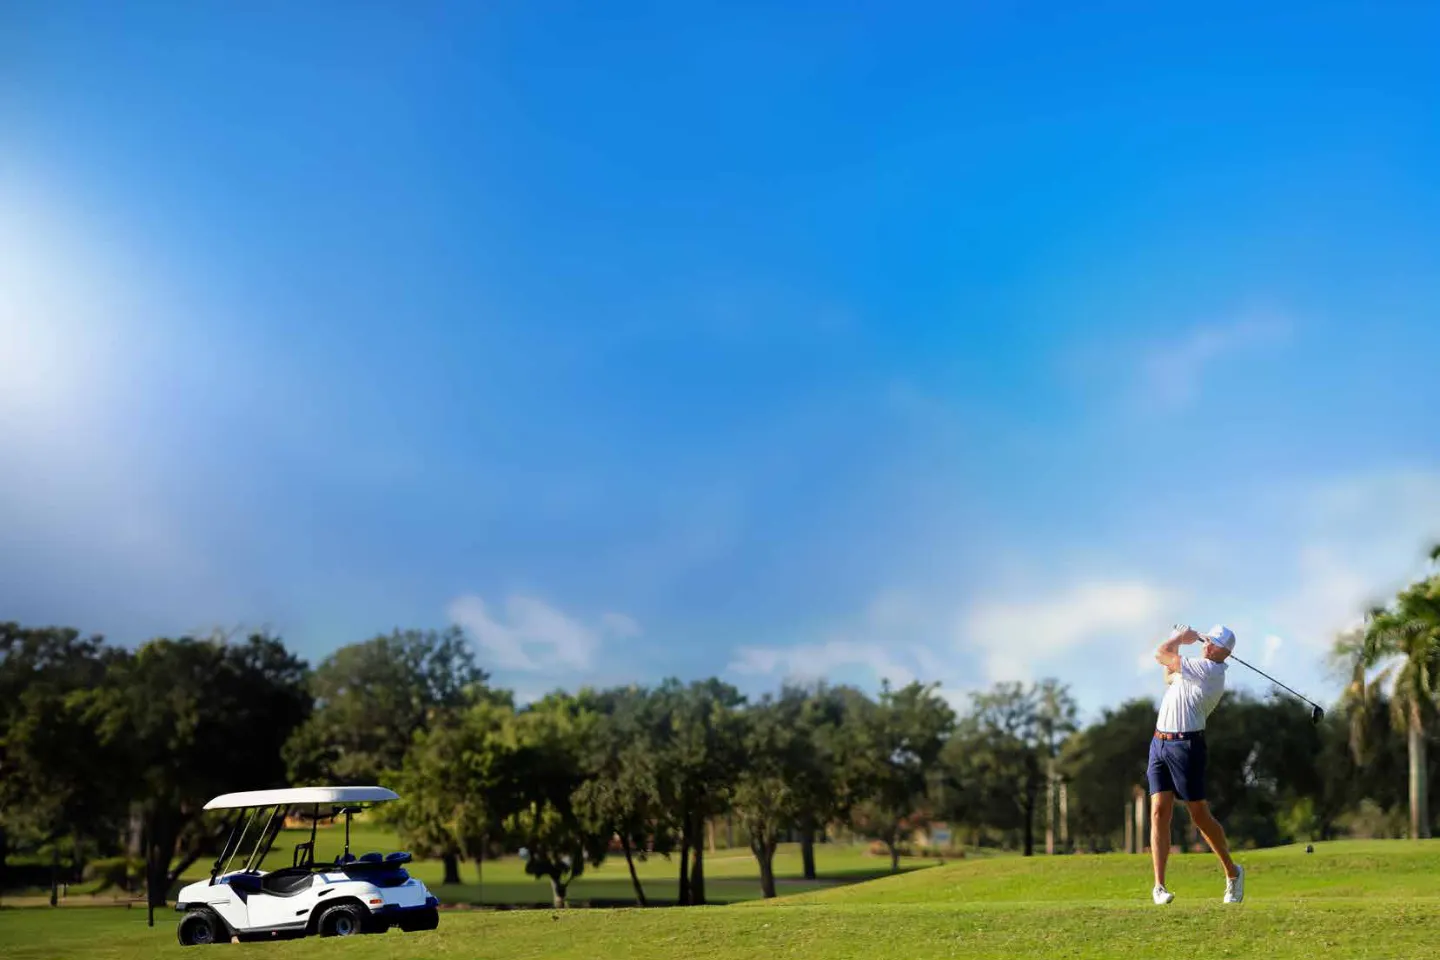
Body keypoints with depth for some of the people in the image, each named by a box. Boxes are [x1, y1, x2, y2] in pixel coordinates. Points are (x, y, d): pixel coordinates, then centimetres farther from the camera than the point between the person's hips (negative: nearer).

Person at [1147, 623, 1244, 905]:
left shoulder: (1209, 670, -13)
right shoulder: (1196, 668, 15)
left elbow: (1161, 654, -13)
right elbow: (1169, 678, 34)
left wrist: (1182, 637, 7)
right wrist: (1180, 638, 24)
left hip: (1186, 746, -8)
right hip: (1159, 744, 8)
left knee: (1200, 816, 2)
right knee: (1159, 811, -4)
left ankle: (1232, 871, 24)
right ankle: (1159, 885, -5)